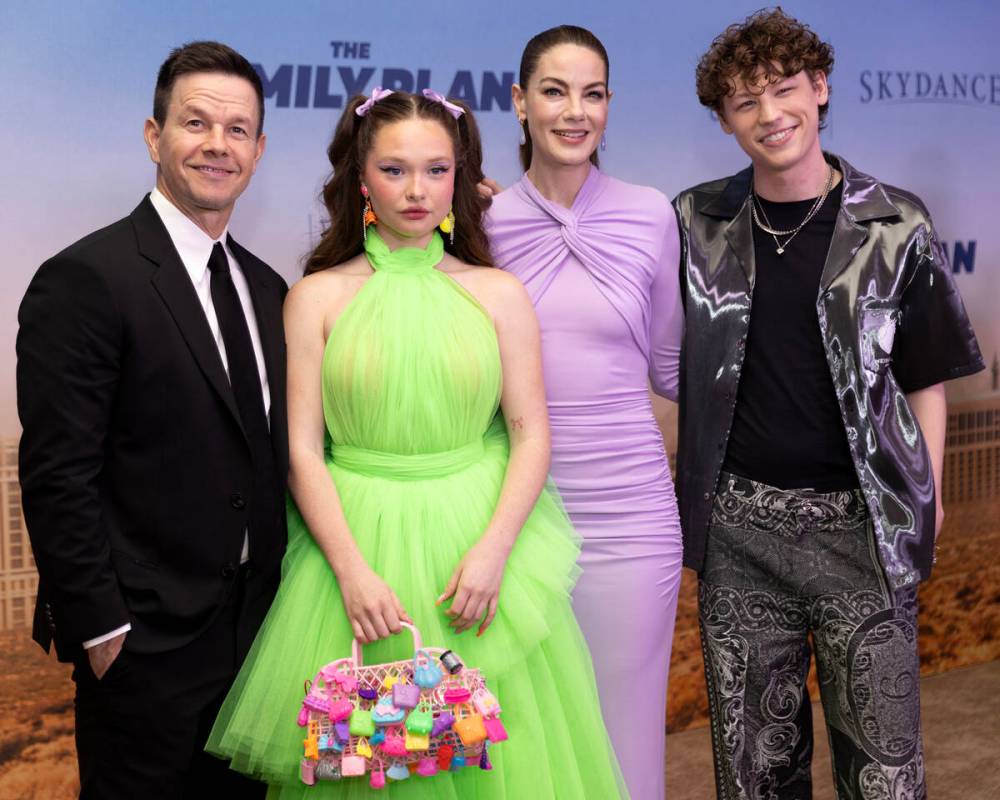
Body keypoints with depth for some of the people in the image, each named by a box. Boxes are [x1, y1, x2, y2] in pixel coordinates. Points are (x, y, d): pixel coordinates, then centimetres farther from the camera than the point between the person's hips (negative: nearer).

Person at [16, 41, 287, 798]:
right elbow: (57, 476, -17)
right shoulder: (85, 279, -14)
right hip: (143, 638, -6)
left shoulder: (267, 287, 9)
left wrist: (280, 599, 9)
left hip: (254, 623, 7)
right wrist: (98, 629, -16)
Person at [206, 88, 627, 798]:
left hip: (480, 539, 1)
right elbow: (303, 450, -2)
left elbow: (532, 434, 1)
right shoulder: (316, 298, 2)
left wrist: (494, 549, -13)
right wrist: (352, 570, -14)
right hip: (357, 539, 0)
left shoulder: (498, 294, 4)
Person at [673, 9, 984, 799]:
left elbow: (926, 377, 5)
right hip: (740, 520, 2)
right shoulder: (698, 222, 4)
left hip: (862, 523, -1)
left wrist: (926, 497, -1)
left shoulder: (895, 225, -1)